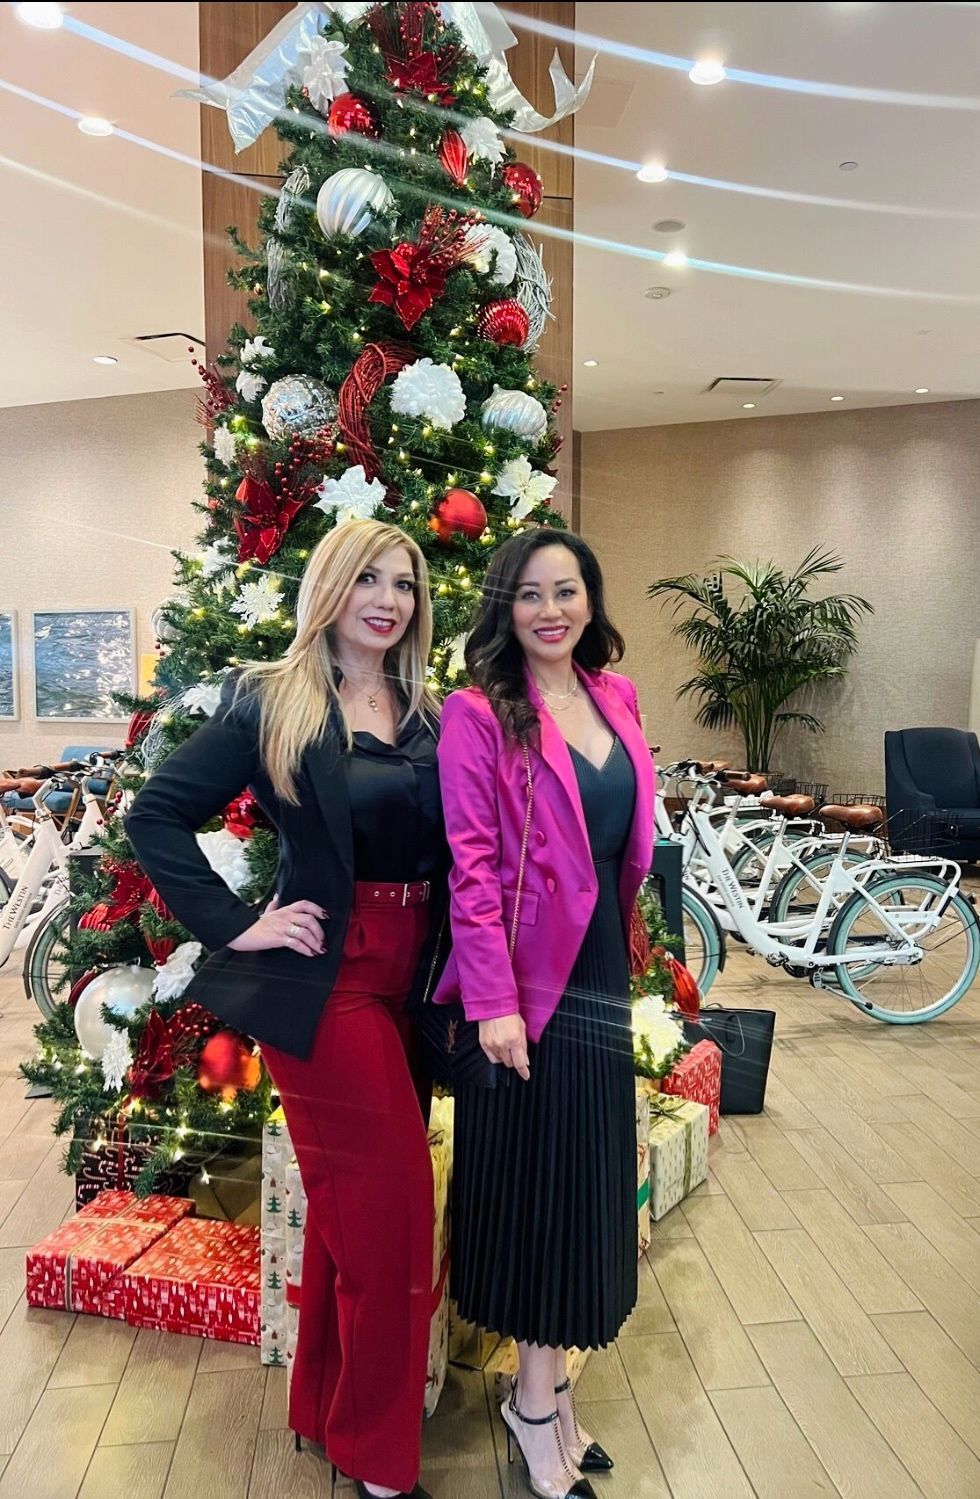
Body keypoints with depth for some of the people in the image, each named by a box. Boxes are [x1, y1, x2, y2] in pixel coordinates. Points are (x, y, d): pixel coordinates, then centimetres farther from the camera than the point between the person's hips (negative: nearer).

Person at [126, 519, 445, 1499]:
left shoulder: (427, 715, 7)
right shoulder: (270, 702, -8)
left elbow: (451, 847, 11)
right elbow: (157, 815, -9)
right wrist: (237, 925, -13)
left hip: (406, 976, 6)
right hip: (323, 978, -5)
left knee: (351, 1200, 19)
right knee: (391, 1202, 1)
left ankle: (327, 1404, 41)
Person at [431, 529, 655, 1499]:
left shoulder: (615, 699, 8)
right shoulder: (479, 714, -11)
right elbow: (472, 865, -15)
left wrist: (624, 948, 13)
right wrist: (493, 999, -18)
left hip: (601, 972, 7)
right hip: (528, 981, -6)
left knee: (585, 1181, 16)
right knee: (535, 1178, 7)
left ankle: (547, 1385, 35)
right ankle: (537, 1403, 29)